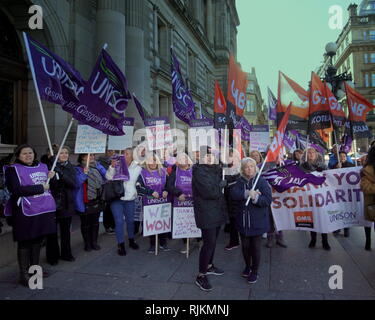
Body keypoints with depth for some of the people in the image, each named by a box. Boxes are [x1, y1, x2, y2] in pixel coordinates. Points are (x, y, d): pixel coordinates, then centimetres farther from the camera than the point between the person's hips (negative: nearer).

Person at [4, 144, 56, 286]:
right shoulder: (13, 169, -6)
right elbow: (16, 190, -18)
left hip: (44, 210, 6)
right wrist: (40, 187, -15)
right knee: (25, 242, 4)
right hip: (26, 212, -6)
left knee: (38, 240, 15)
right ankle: (24, 274, 16)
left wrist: (51, 178, 4)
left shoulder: (43, 166, 12)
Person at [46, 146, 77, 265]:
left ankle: (66, 254, 28)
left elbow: (73, 184, -8)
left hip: (67, 204, 3)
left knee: (66, 230, 13)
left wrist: (61, 174, -20)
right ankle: (52, 256, 20)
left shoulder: (70, 168, 5)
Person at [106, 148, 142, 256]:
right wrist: (112, 167, -24)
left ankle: (131, 240, 37)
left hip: (130, 198, 2)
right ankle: (120, 244, 13)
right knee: (119, 221, -1)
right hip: (116, 198, -2)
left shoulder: (137, 168, 2)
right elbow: (108, 177, -11)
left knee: (130, 220, 16)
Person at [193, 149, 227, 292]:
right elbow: (210, 191, -24)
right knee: (209, 243, -5)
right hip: (207, 213, -8)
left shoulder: (216, 169, 11)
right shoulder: (199, 171, -16)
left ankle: (209, 266, 38)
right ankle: (201, 276, 8)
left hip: (217, 211, 8)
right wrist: (222, 185, -9)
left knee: (212, 241, 20)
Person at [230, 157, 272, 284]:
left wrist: (255, 197, -30)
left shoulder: (262, 182, -9)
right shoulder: (240, 182, 2)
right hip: (243, 221, 3)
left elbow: (268, 200, -17)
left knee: (255, 247, 7)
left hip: (257, 222, -3)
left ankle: (254, 271, 28)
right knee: (245, 246, 16)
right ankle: (247, 266, 41)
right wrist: (247, 193, -27)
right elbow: (234, 193, -15)